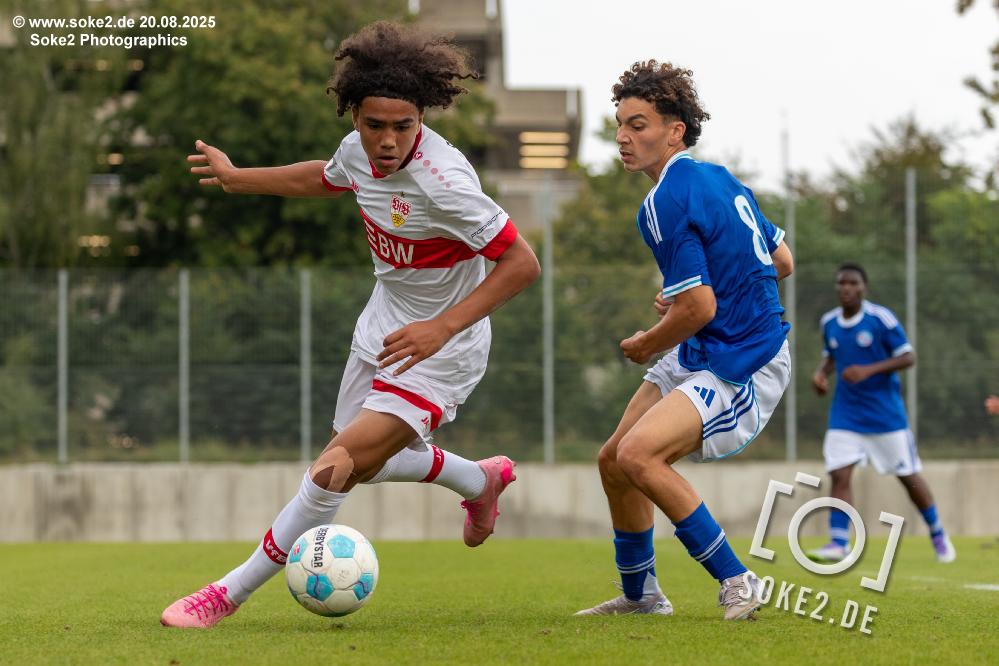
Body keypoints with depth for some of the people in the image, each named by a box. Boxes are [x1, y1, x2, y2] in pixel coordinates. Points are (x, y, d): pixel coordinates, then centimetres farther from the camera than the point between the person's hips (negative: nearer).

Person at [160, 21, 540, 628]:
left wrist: (443, 327, -33)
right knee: (361, 461, 25)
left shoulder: (442, 182, -32)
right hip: (383, 328, 9)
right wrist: (237, 178, 29)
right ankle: (482, 480, 50)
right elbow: (324, 178, 17)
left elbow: (524, 264, -28)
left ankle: (229, 595, -5)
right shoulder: (359, 149, -9)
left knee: (335, 471, -17)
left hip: (439, 350, -8)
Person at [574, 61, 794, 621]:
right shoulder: (719, 178, 9)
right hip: (699, 359, 11)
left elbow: (699, 308, -24)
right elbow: (782, 262, 17)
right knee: (614, 462, 13)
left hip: (742, 370, -11)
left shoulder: (666, 203, -19)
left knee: (639, 454, -27)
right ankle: (641, 595, 30)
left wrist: (648, 345, -5)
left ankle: (736, 581, -17)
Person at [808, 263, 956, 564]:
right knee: (839, 475, -12)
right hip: (845, 415, 4)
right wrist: (821, 373, -3)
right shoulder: (829, 322, 3)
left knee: (908, 476, 6)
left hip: (885, 413, -4)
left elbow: (908, 357, -12)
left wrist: (869, 370, -23)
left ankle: (938, 534, 25)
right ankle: (839, 544, -12)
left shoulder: (881, 318, -13)